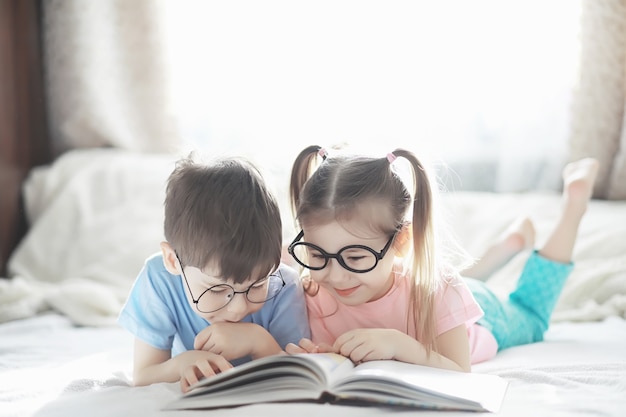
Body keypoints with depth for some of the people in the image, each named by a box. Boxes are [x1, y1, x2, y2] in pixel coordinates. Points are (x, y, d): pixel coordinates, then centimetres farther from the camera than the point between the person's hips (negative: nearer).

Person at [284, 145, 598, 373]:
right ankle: (516, 240, 52)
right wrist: (318, 359, -52)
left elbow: (460, 375, -44)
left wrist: (402, 346, -61)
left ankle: (573, 202, 41)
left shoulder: (436, 290, -46)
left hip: (479, 319, -2)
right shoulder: (316, 297, -38)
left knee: (529, 317, 30)